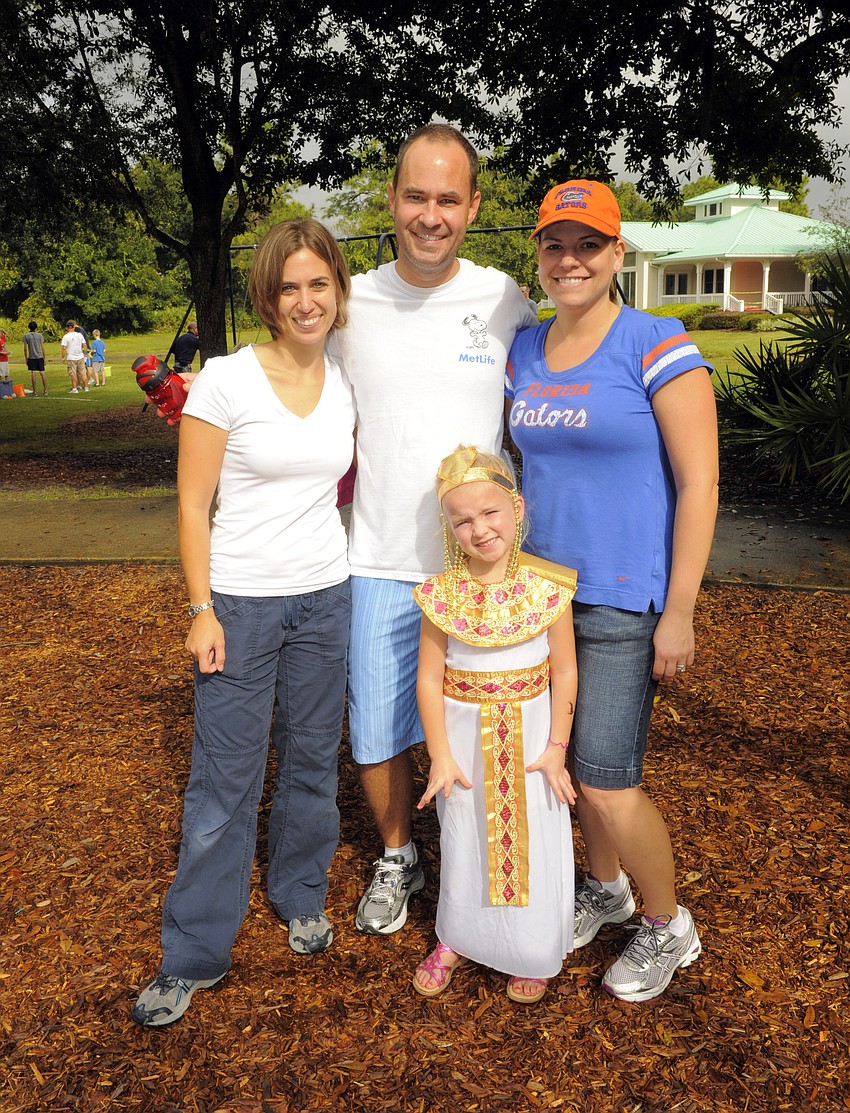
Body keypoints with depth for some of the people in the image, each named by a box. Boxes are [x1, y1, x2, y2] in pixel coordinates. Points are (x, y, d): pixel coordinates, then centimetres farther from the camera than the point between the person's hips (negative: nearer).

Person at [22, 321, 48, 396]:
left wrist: (26, 359, 7)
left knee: (33, 374, -1)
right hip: (39, 357, 1)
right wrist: (44, 358, 7)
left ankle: (34, 391, -1)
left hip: (31, 357, -1)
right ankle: (45, 391, 4)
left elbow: (25, 349, -1)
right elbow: (42, 348, 0)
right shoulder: (39, 335, 0)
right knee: (42, 373, 4)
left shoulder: (26, 336, -1)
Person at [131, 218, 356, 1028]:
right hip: (241, 602, -4)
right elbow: (192, 504, -8)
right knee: (224, 779, 2)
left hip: (325, 598, 4)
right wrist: (201, 610, -12)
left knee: (313, 761, 15)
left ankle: (301, 895, 39)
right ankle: (193, 955, 18)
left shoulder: (347, 384, 4)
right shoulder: (226, 380, -10)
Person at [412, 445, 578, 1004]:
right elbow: (429, 677, -7)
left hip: (530, 732, 0)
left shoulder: (547, 586, -13)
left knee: (534, 842, 9)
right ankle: (458, 938, 40)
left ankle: (534, 954, 32)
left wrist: (556, 747, -8)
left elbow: (565, 671, -6)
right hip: (465, 736, 1)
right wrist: (441, 757, -8)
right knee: (464, 838, 16)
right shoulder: (443, 594, -12)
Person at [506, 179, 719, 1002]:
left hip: (624, 598, -6)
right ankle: (605, 888, 41)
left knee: (605, 779, -4)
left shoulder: (657, 345, -11)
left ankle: (667, 928, 22)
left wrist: (678, 614, -15)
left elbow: (699, 483, -13)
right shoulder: (523, 350, 8)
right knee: (572, 758, 16)